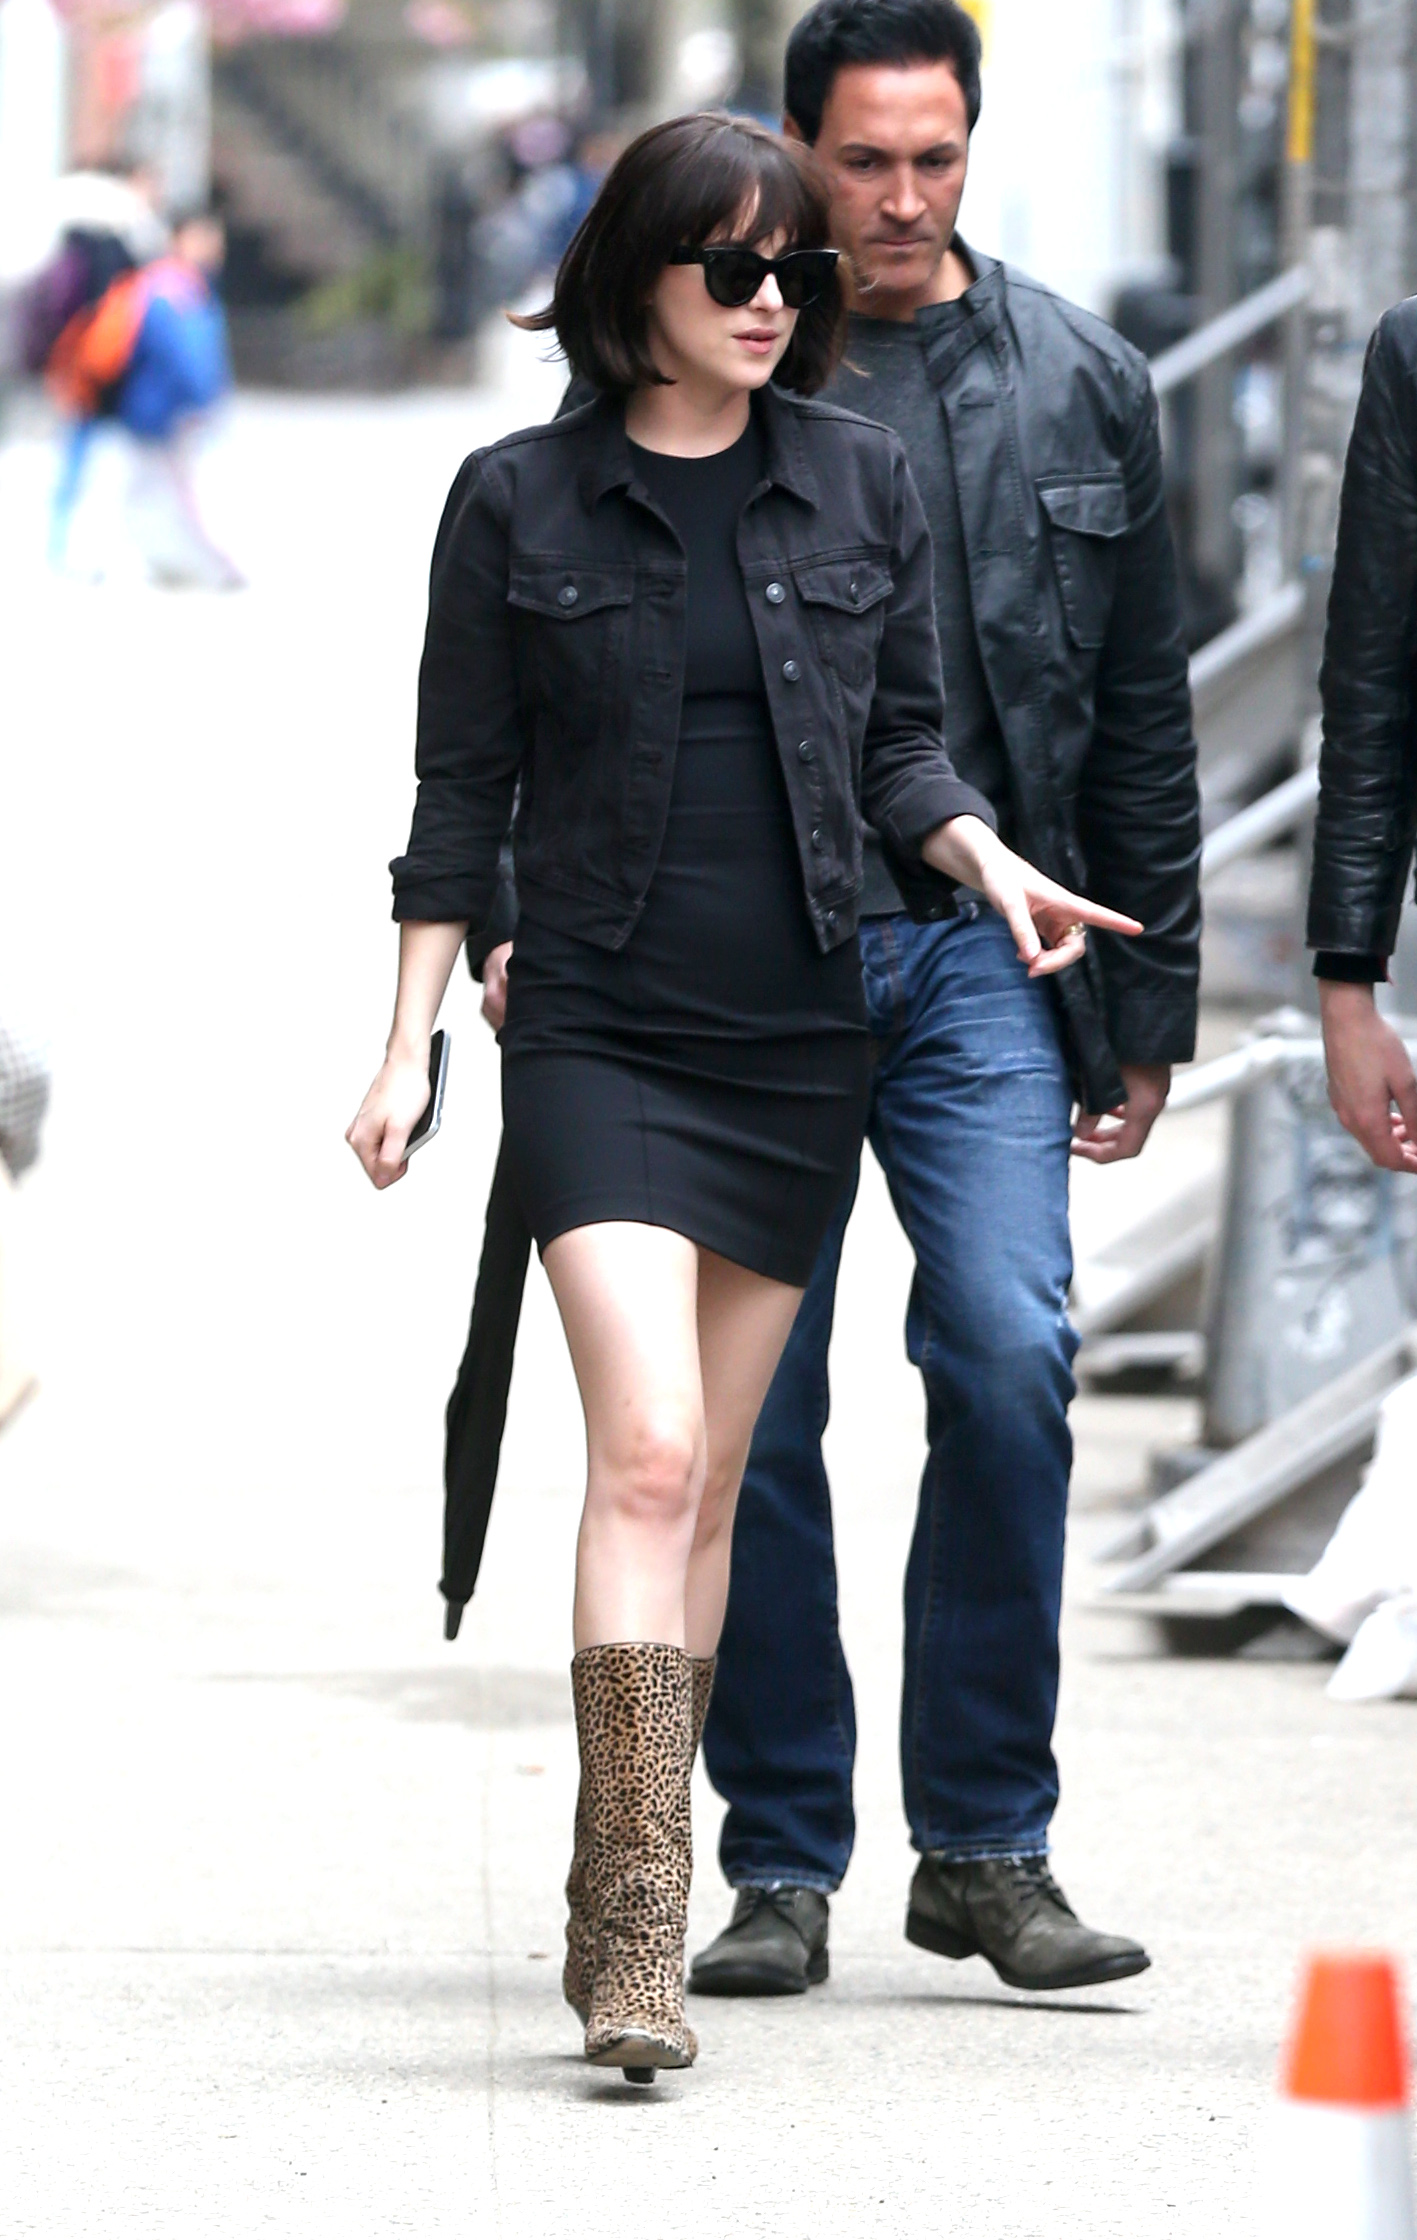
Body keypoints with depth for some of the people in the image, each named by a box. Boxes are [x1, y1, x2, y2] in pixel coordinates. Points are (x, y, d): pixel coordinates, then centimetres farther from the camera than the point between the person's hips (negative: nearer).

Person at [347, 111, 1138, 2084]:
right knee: (646, 1448, -17)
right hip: (596, 1035, -3)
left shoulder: (862, 482, 6)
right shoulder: (520, 500, 0)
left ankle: (627, 1907, 18)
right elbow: (461, 790, 4)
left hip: (796, 1037, 3)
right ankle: (637, 1933, -20)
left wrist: (990, 864, -7)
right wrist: (409, 1040, 1)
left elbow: (899, 744, 12)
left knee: (707, 1476, 8)